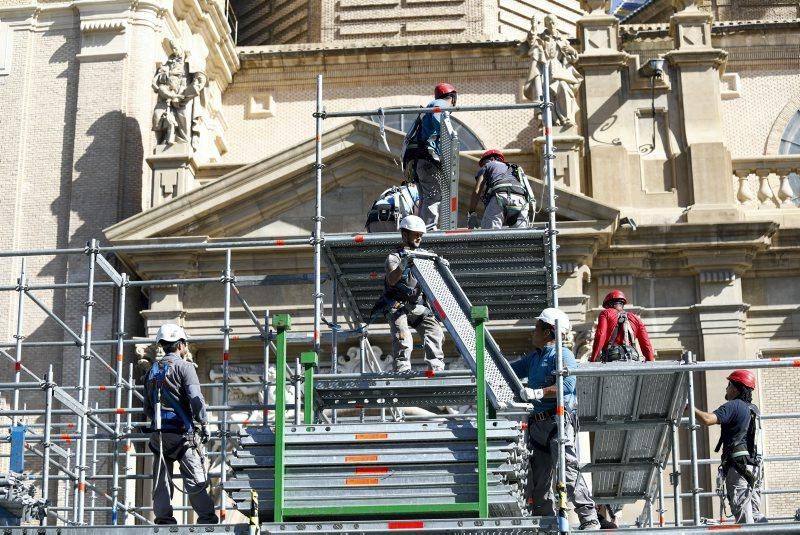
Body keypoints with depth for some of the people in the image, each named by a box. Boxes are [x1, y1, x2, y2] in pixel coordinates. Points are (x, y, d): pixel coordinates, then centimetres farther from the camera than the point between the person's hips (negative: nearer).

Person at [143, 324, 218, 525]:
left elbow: (147, 407, 18)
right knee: (196, 480, -6)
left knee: (161, 481, 7)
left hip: (159, 433, 6)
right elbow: (196, 399, -14)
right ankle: (207, 519, -8)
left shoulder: (153, 371, 15)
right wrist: (204, 425, -6)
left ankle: (163, 519, 4)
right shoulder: (183, 366, -5)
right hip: (183, 432, -6)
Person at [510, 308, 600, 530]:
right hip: (539, 422, 9)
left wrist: (537, 393, -23)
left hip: (559, 419, -9)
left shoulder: (562, 355, -6)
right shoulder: (534, 358, 21)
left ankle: (589, 520, -17)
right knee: (538, 476, 8)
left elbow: (567, 385, -20)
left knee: (567, 469, -18)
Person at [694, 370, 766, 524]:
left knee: (742, 512, -10)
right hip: (754, 464, 9)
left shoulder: (733, 406, -10)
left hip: (737, 463, -9)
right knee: (755, 513, 11)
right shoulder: (754, 409, 18)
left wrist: (691, 408, -11)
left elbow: (708, 419, -22)